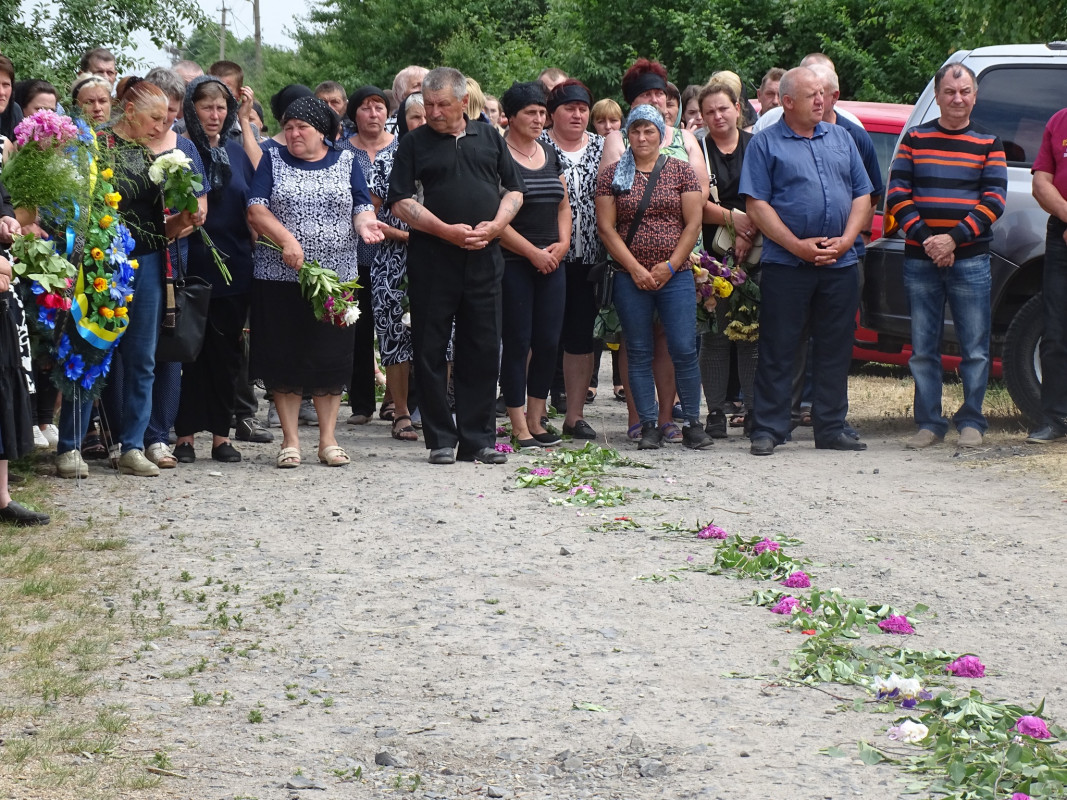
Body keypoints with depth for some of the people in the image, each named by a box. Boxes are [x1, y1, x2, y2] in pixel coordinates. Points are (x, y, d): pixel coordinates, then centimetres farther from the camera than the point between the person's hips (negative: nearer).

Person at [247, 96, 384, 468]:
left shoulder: (346, 162, 11)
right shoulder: (273, 160, 8)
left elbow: (362, 207, 6)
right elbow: (255, 210, -3)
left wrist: (364, 222, -18)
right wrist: (286, 239, -18)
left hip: (335, 275, 1)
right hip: (280, 277, -1)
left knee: (331, 359, 0)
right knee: (284, 357, -1)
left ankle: (328, 439, 9)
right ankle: (290, 440, 6)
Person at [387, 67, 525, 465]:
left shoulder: (488, 138, 13)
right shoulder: (415, 143, 4)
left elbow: (514, 190, 14)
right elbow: (401, 202, -3)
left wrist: (495, 225, -5)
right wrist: (447, 231, -13)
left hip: (484, 258, 2)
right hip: (432, 259, -2)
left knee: (482, 349, 4)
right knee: (431, 350, -1)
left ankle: (478, 439, 11)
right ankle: (440, 439, 7)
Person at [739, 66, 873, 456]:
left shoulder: (841, 138, 15)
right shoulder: (765, 144, 1)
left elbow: (862, 196, 13)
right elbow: (756, 205, -6)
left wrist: (845, 240, -3)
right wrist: (798, 246, -13)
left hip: (840, 263, 4)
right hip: (786, 264, -4)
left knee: (835, 350, 7)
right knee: (778, 350, -2)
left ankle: (830, 429, 14)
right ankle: (767, 430, 3)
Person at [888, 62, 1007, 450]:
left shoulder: (988, 144, 7)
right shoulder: (915, 139, 10)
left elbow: (994, 201, -1)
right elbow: (897, 195, 3)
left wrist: (954, 239, -13)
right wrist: (925, 238, -10)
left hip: (970, 261, -1)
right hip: (920, 261, 1)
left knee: (975, 349, -2)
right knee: (923, 350, 3)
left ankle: (971, 422, 8)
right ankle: (929, 424, 10)